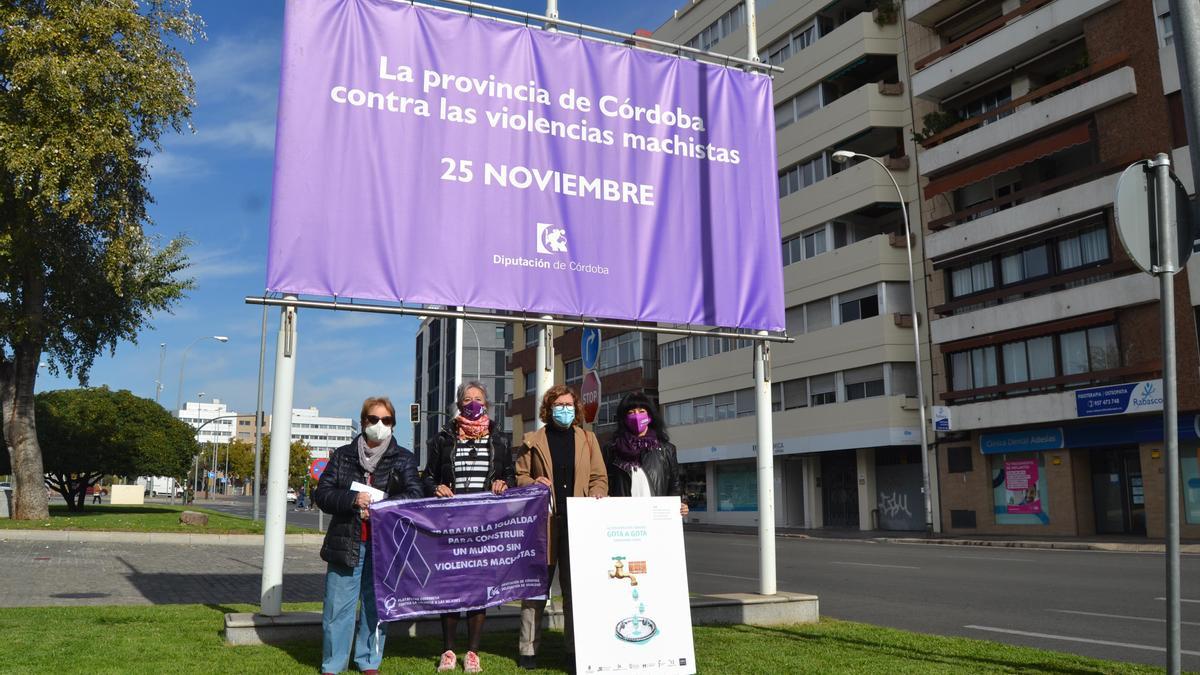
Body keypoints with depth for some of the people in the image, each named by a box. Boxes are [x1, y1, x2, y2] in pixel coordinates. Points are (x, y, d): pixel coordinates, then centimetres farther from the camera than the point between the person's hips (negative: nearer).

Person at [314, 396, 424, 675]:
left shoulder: (403, 459, 6)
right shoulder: (343, 455, 9)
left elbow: (415, 494, -8)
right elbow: (321, 493, 2)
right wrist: (353, 499, -15)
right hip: (346, 544, 0)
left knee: (376, 605, 7)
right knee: (338, 606, 2)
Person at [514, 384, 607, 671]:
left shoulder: (588, 439, 13)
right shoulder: (533, 440, 8)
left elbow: (599, 478, 12)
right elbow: (519, 475, 8)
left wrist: (594, 501, -6)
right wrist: (533, 485, -12)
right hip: (543, 522, -2)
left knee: (576, 588, 5)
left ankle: (577, 648, 13)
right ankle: (528, 649, 6)